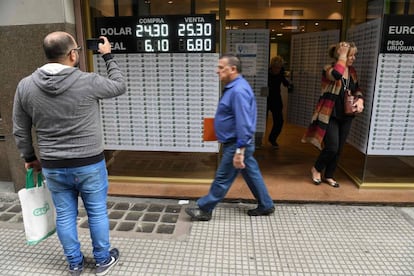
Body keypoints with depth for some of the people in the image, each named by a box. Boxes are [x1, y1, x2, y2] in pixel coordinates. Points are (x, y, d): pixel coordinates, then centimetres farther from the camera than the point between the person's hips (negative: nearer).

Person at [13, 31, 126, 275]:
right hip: (90, 164, -3)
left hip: (53, 167, 4)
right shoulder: (88, 82, -17)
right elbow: (120, 86, 2)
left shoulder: (25, 86, -4)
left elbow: (20, 131, 4)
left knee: (65, 215, 18)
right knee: (97, 212, 14)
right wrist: (108, 56, 12)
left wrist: (30, 158, 19)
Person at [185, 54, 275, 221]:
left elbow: (244, 124, -28)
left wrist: (239, 151, -28)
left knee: (222, 179, 3)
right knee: (251, 173, 18)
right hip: (239, 143, 10)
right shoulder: (234, 87, 10)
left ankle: (204, 210, 17)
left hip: (236, 144, -10)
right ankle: (266, 206, 32)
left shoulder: (238, 90, -23)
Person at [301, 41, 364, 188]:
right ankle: (316, 169, 16)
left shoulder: (352, 71, 8)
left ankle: (329, 176, 28)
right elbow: (337, 74, -37)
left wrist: (360, 99, -1)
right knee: (332, 147, -11)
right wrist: (342, 55, -24)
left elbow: (357, 89, 20)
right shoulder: (328, 69, -12)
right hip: (330, 116, -7)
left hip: (346, 116, 7)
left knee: (338, 149, 11)